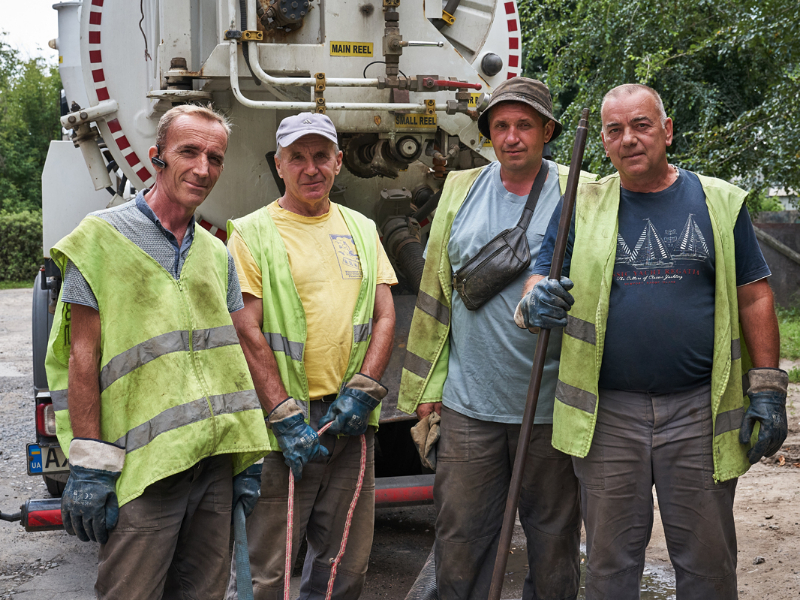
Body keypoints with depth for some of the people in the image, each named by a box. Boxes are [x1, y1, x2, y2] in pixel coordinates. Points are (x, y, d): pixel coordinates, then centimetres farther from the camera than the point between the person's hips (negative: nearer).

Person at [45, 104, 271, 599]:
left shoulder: (217, 254, 14)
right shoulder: (104, 237, -2)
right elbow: (84, 357, -6)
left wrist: (249, 458, 11)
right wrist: (89, 467, -11)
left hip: (216, 461, 6)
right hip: (143, 466, -5)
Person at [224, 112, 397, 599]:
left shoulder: (362, 229, 15)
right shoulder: (252, 234, -1)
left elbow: (385, 316, 10)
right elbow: (247, 332, -8)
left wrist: (362, 392, -4)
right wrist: (286, 416, -14)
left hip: (352, 421, 5)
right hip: (284, 426, -5)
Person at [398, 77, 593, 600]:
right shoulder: (460, 191, 7)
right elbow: (435, 291, 11)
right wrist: (426, 387, 9)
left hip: (552, 408, -1)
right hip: (469, 404, 2)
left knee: (554, 542, 11)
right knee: (459, 543, 5)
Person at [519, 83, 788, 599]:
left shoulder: (719, 202, 5)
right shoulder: (583, 205, 6)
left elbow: (754, 299, 6)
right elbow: (541, 280, 4)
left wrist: (766, 390, -1)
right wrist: (536, 303, -21)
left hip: (699, 412, 0)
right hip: (606, 414, 1)